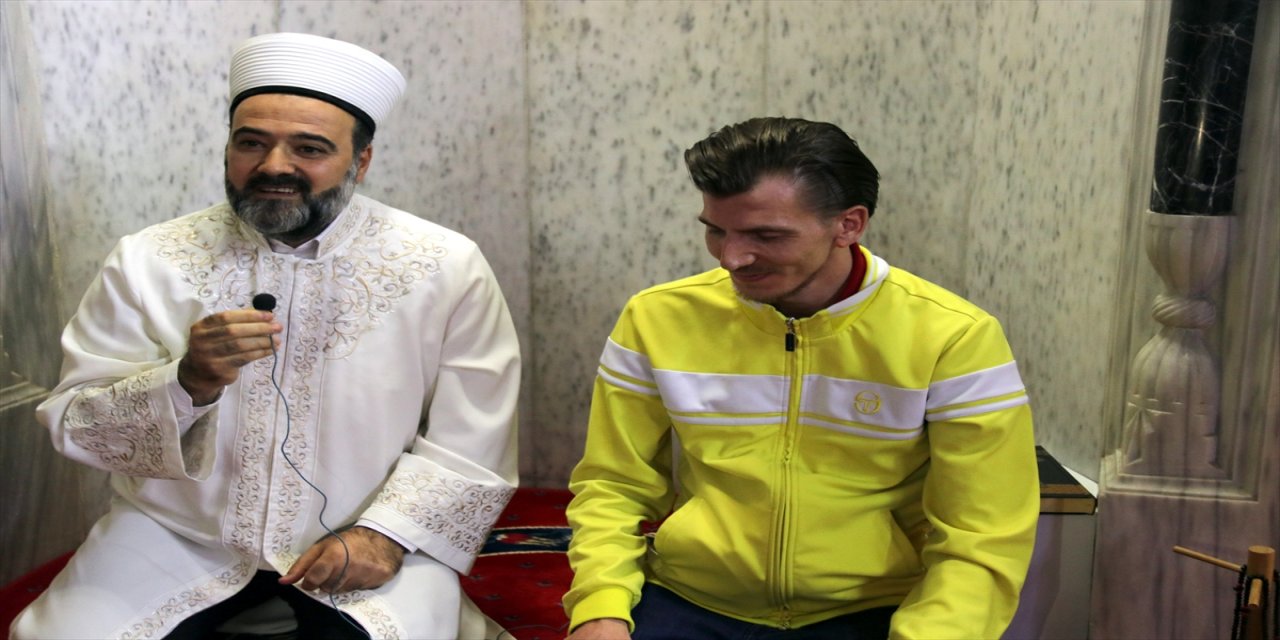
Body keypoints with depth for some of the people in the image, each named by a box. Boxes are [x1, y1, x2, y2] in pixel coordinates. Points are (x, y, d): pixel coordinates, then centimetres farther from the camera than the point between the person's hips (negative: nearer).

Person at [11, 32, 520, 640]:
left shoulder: (445, 268, -8)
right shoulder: (148, 261, -4)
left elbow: (472, 442, -7)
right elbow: (75, 424, -5)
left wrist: (388, 532, -19)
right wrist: (186, 384, -23)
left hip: (363, 540, -2)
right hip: (177, 534, 3)